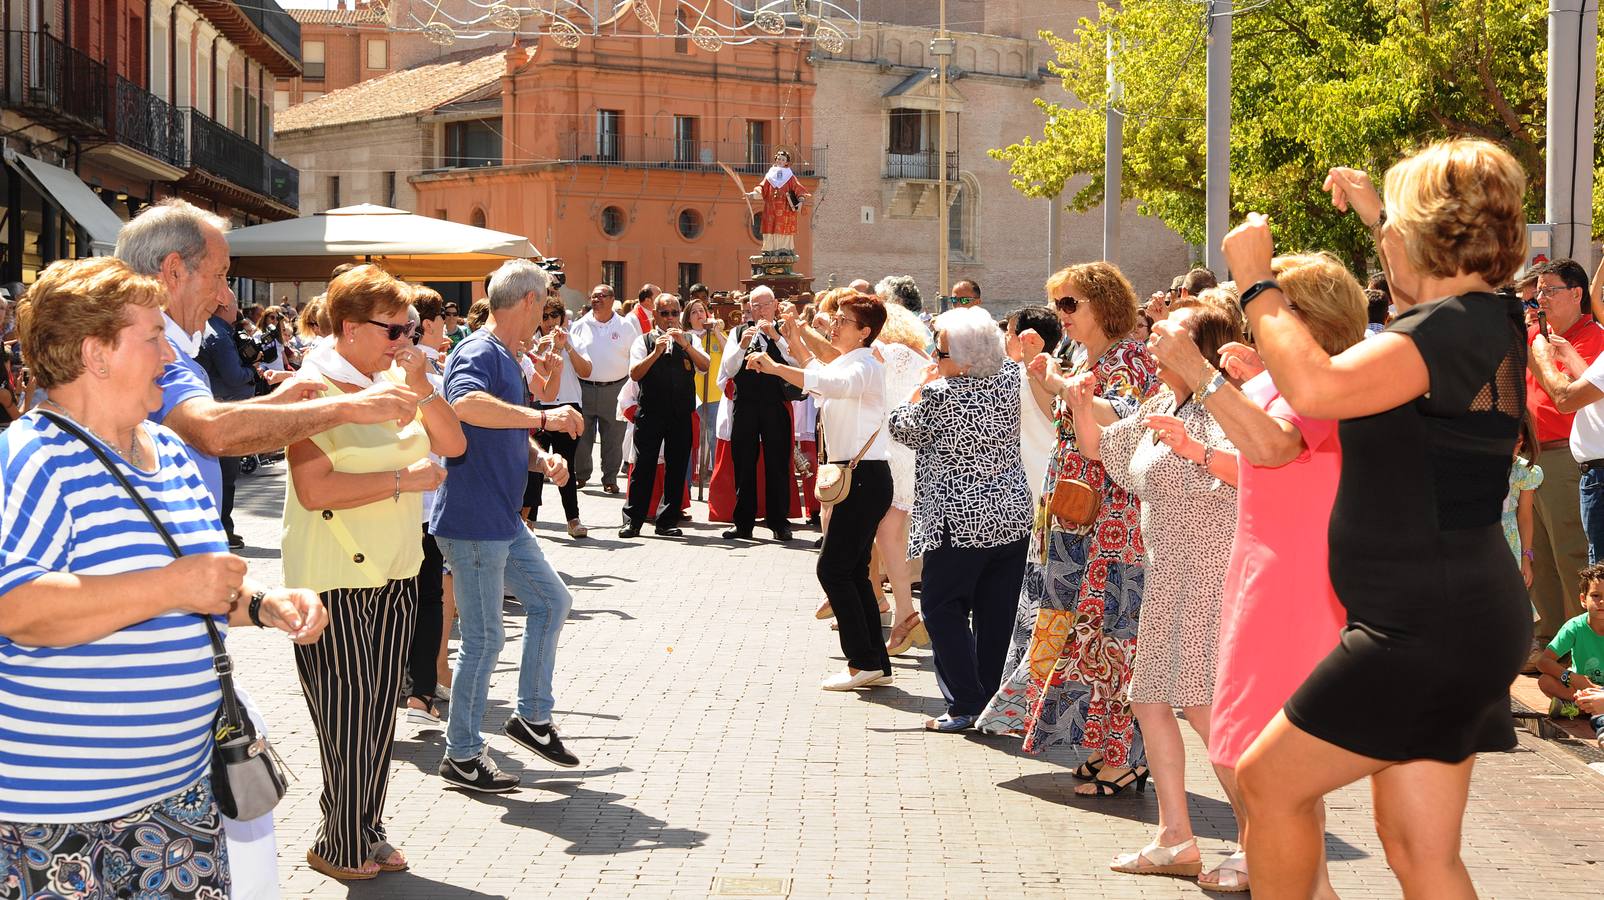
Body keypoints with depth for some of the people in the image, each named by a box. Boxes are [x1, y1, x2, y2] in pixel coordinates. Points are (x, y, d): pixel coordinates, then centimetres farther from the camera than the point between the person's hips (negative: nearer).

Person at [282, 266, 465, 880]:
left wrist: (420, 386, -9)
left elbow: (452, 445, 5)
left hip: (394, 572, 7)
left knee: (380, 709, 12)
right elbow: (314, 489, -22)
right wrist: (404, 480, -18)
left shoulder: (397, 379, 7)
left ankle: (366, 833, 24)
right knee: (347, 709, 0)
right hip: (335, 579, -7)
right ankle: (339, 845, 14)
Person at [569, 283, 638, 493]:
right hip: (584, 388, 1)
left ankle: (610, 479, 13)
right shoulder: (580, 326, 6)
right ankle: (581, 475, 22)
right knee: (582, 436, 6)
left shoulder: (626, 326, 4)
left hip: (614, 390, -1)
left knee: (613, 439, 3)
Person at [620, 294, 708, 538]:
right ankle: (632, 520, 2)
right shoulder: (644, 341, 7)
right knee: (643, 466, -3)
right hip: (650, 414, -2)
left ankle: (668, 521, 12)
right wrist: (656, 352, -16)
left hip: (681, 414, 2)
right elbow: (634, 374, -5)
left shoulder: (690, 340, 12)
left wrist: (684, 344, -15)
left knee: (677, 467, 4)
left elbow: (704, 366, -3)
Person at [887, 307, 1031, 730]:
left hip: (959, 521, -6)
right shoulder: (1010, 379, -2)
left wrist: (925, 383, 6)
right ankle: (994, 702, 16)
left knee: (944, 608, 5)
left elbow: (903, 429, -1)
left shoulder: (940, 394, -19)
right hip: (1012, 516, 6)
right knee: (997, 613, 11)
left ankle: (966, 705, 0)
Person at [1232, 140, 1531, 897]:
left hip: (1428, 628, -10)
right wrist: (1378, 216, 47)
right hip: (1455, 618, 10)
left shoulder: (1452, 330, -18)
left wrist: (1257, 281, -21)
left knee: (1268, 781, 1)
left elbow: (1315, 386, -34)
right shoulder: (1490, 321, 12)